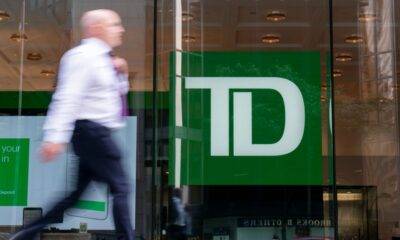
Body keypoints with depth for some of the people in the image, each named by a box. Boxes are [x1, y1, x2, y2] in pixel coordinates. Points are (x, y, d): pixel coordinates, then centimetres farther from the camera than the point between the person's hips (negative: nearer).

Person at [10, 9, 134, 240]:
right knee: (120, 187, -6)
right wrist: (56, 137, -29)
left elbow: (118, 93, 29)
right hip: (92, 131, -10)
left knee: (78, 190, 12)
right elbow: (68, 98, -22)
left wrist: (120, 74, 8)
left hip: (96, 133, 10)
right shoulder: (84, 56, -12)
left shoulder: (101, 58, 17)